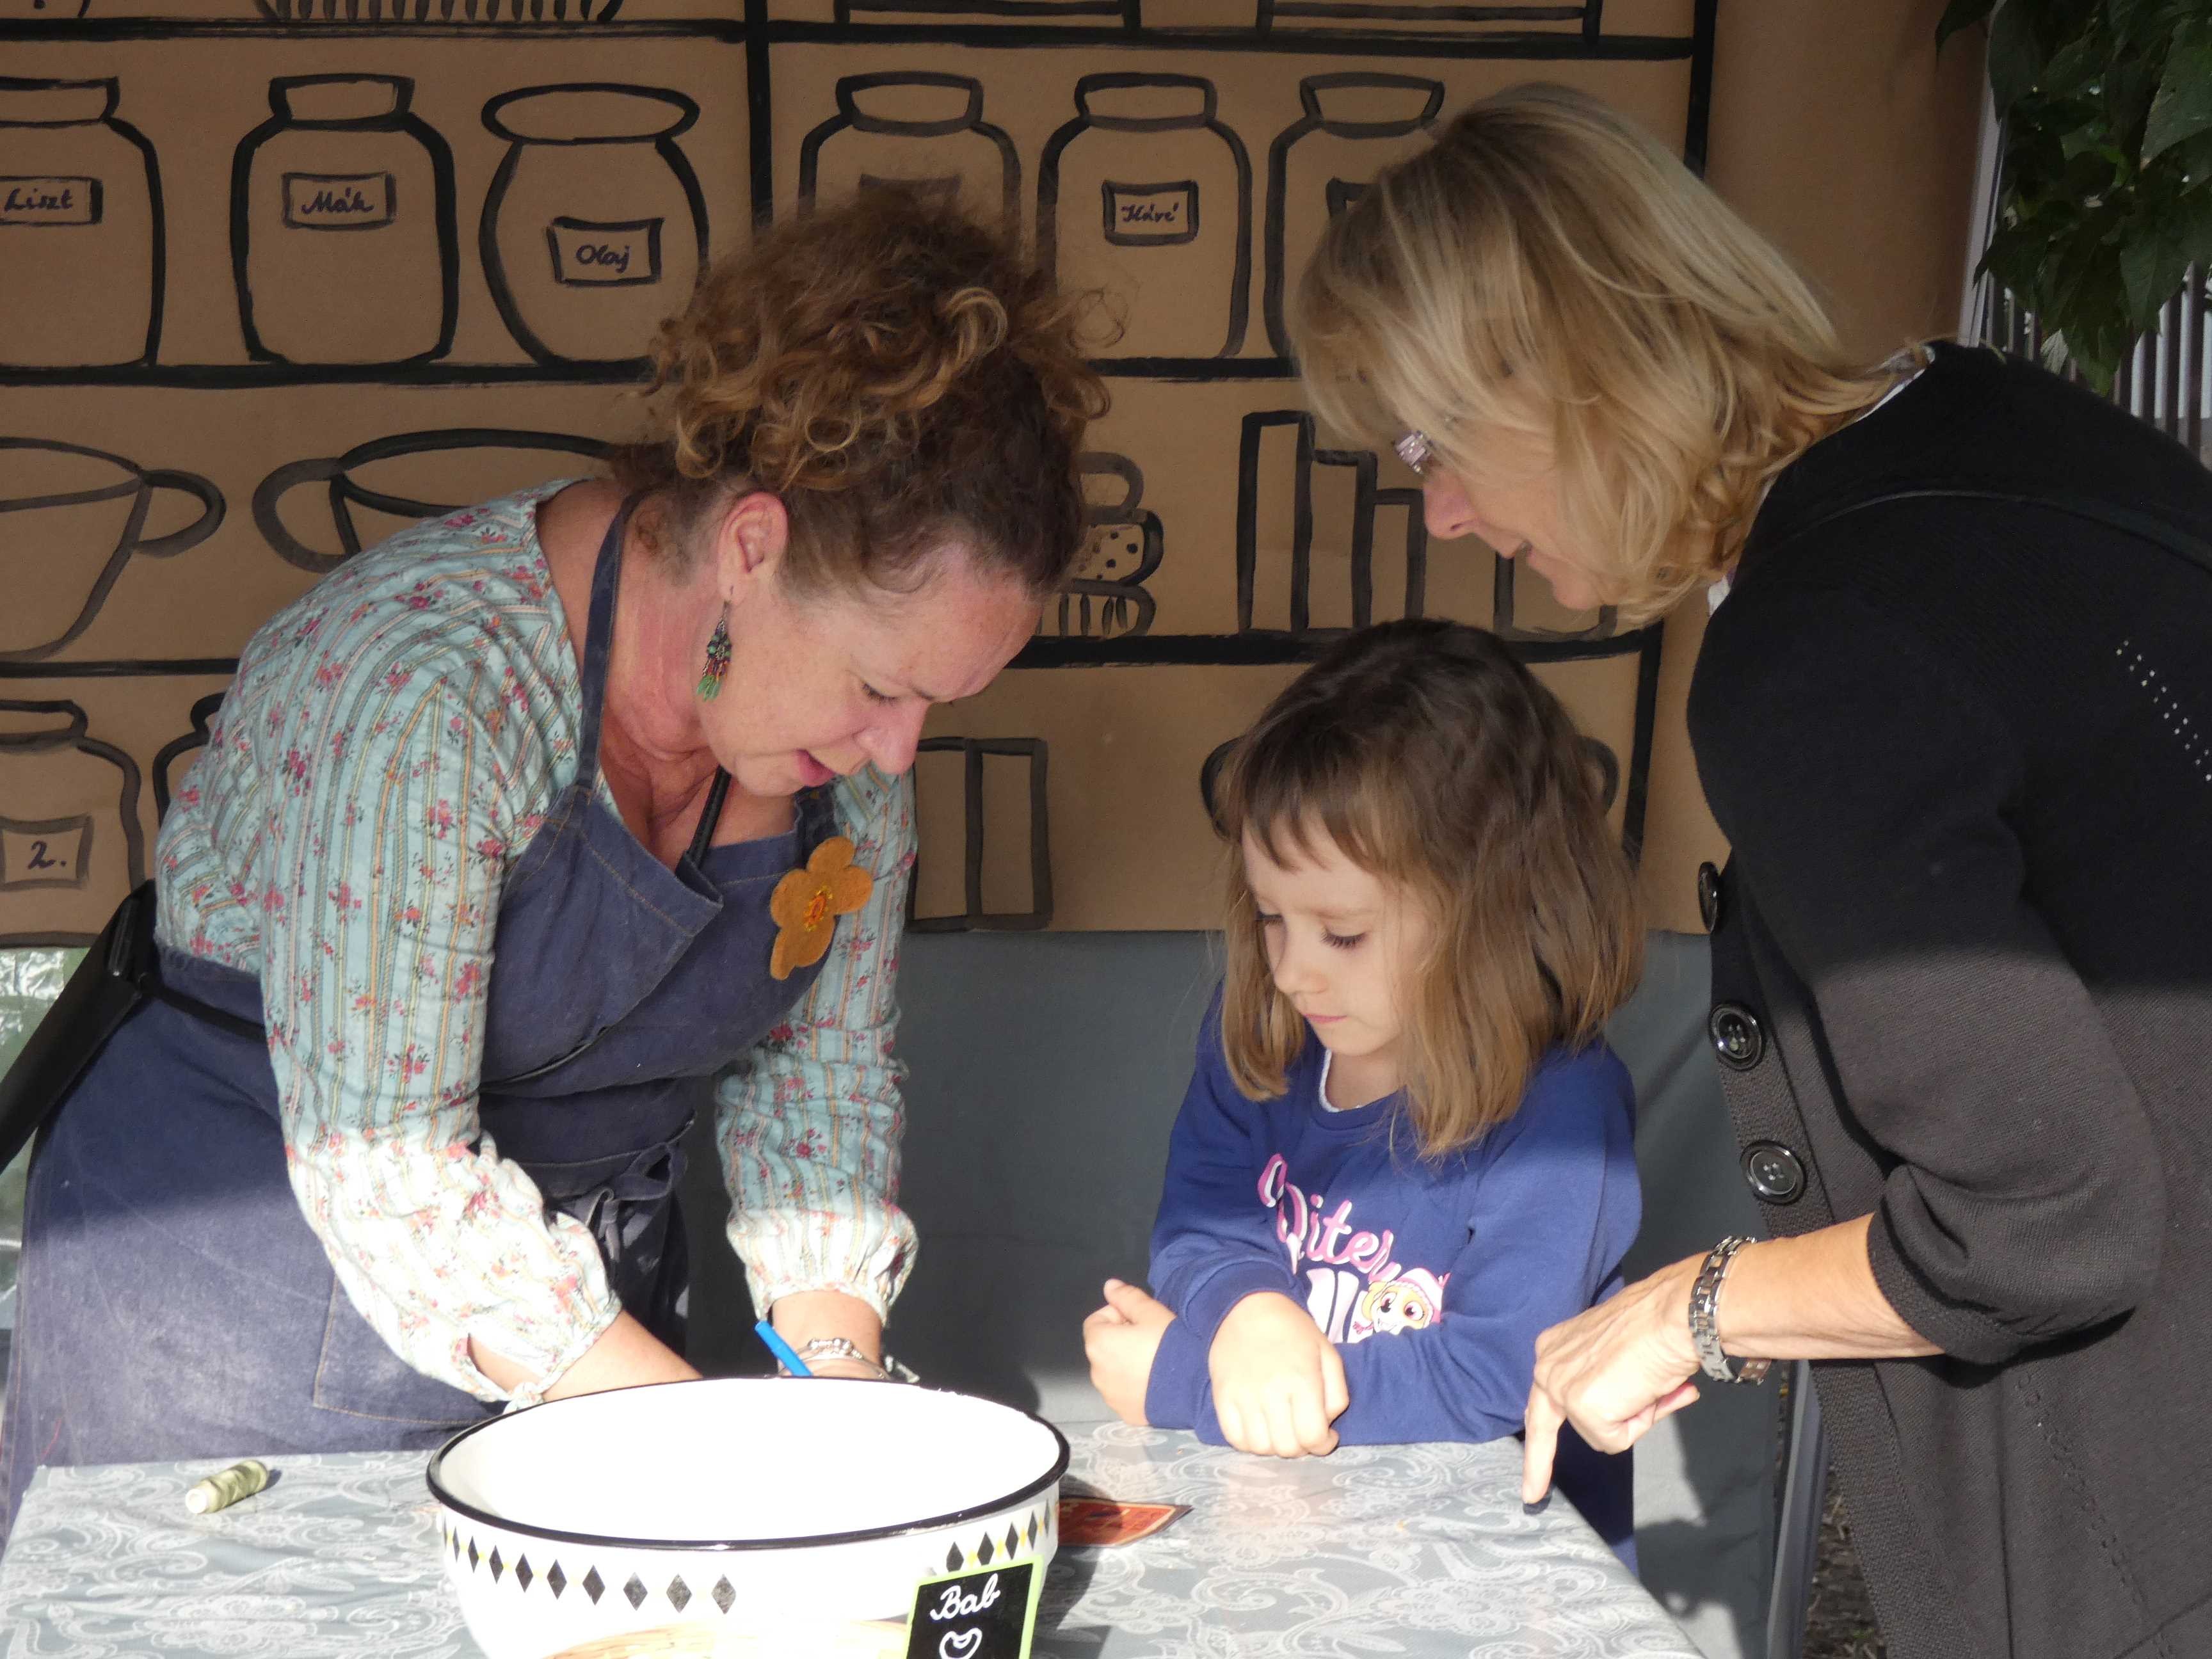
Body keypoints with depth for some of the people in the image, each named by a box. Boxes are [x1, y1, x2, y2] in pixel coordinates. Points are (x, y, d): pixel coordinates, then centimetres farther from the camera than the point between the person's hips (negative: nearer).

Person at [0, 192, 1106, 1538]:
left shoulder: (853, 708, -8)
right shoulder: (429, 684, -30)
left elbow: (821, 1061, 2)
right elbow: (385, 1167, -28)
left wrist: (841, 1375, -11)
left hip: (583, 1295, 6)